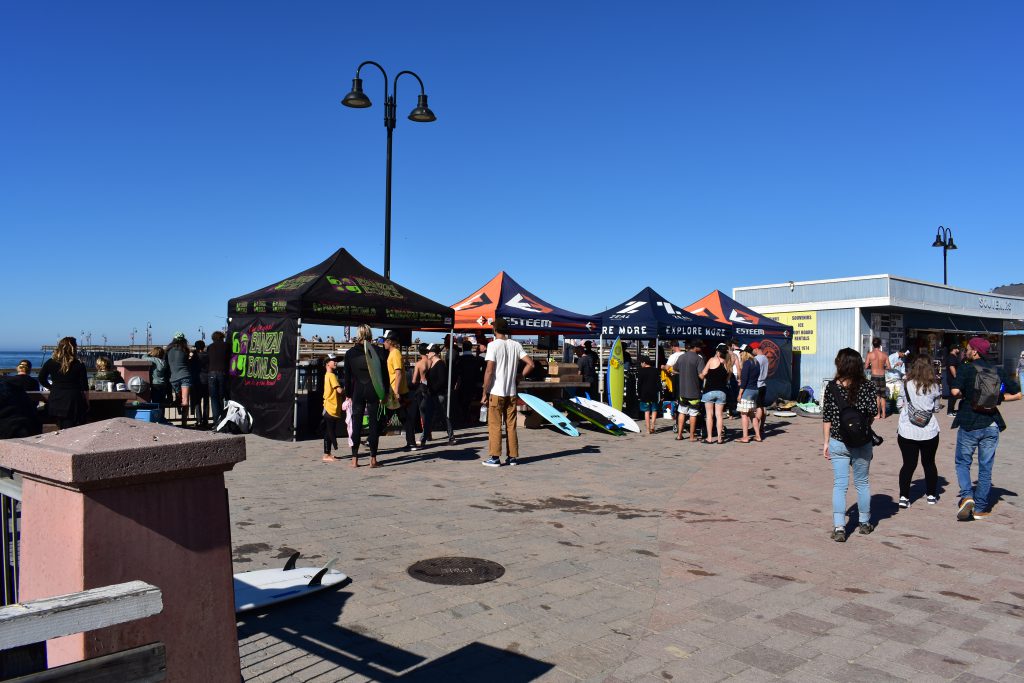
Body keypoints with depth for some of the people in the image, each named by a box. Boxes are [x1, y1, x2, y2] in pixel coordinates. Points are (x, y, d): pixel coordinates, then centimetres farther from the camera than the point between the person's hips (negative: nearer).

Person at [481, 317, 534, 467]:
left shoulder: (493, 345, -10)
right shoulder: (516, 345, 5)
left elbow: (489, 371, -15)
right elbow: (531, 364, 2)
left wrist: (484, 393, -9)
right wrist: (518, 376, 9)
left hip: (496, 392, -5)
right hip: (511, 392, 5)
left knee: (494, 425, 2)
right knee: (511, 425, 10)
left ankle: (494, 457, 4)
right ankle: (512, 456, 14)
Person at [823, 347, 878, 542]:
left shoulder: (831, 387, -6)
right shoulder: (867, 387, -7)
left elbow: (826, 417, -3)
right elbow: (873, 412, -13)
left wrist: (826, 442, 5)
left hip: (837, 443, 0)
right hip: (862, 443, 0)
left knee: (839, 484, 4)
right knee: (862, 483, 17)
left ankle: (839, 526, -6)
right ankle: (864, 523, 31)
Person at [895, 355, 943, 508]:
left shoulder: (906, 384, -6)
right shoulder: (934, 387, -4)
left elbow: (899, 404, 1)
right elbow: (936, 408, 6)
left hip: (907, 431, -1)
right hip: (929, 431, 1)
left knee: (908, 464, 4)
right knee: (929, 463, 17)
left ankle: (903, 497, -1)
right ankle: (931, 495, 28)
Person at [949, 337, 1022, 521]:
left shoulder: (966, 369, -9)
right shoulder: (997, 371, 5)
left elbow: (955, 391, -23)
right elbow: (1017, 394, 4)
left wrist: (964, 395, -2)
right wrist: (997, 399, 11)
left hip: (969, 424, -4)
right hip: (991, 425, 4)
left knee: (963, 462, 12)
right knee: (985, 467, 10)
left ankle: (966, 495, -9)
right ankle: (980, 509, 15)